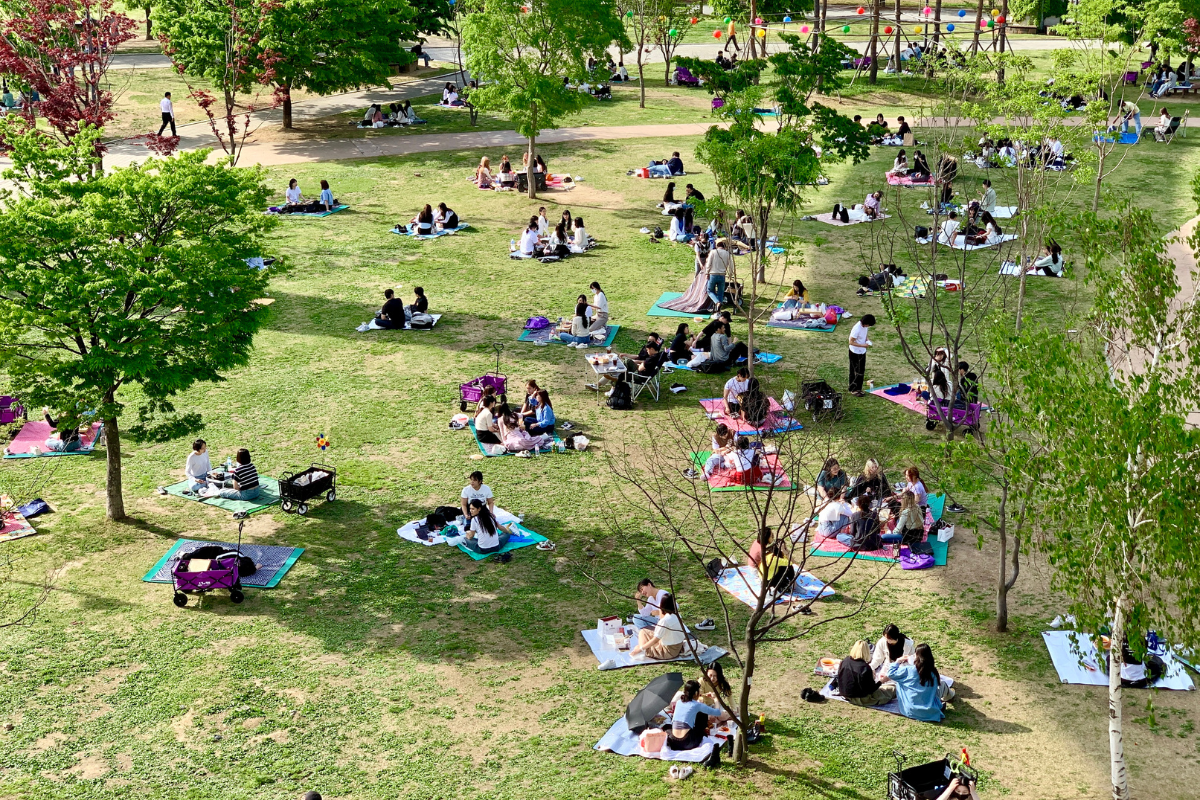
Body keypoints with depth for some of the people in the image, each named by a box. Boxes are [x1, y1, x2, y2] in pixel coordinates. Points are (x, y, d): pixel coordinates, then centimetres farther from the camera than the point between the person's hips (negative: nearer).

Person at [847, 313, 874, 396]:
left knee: (861, 371, 15)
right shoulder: (857, 329, -30)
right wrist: (863, 345, -27)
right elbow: (851, 342, -25)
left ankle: (858, 388, 27)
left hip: (862, 352, 8)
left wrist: (867, 339, -6)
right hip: (855, 353, -8)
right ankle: (854, 390, 13)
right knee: (857, 372, 0)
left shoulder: (865, 326, -5)